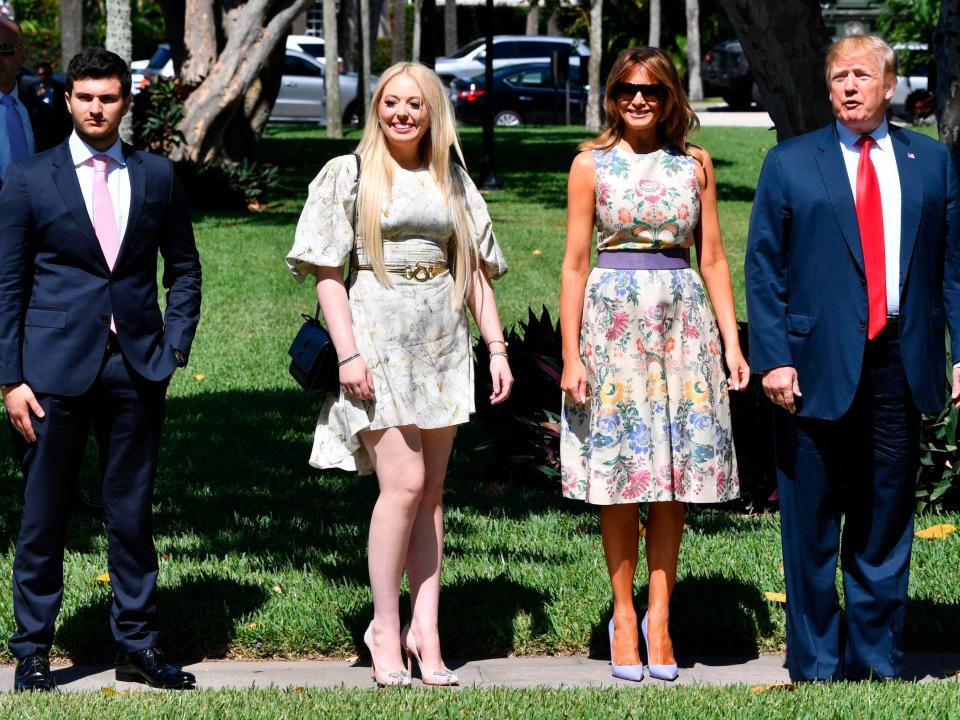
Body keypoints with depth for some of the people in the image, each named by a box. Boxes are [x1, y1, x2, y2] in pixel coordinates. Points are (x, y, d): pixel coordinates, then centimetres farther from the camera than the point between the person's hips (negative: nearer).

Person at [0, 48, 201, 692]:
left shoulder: (157, 177, 8)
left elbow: (184, 269, 16)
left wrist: (175, 345, 3)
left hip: (138, 368, 2)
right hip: (56, 367, -2)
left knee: (133, 512, 7)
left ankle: (139, 646, 16)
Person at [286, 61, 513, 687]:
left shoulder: (452, 181, 14)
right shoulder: (350, 174, 2)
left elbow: (476, 270, 16)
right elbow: (328, 271, -2)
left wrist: (497, 346, 7)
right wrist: (348, 353, -11)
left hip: (443, 341, 4)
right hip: (380, 335, -4)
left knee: (431, 492, 4)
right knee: (404, 483, -13)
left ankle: (425, 628, 6)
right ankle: (386, 628, -2)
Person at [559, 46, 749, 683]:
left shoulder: (694, 163, 8)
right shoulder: (592, 164, 3)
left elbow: (713, 258, 9)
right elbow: (574, 263, 1)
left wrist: (733, 341, 2)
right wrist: (571, 356, -4)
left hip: (683, 318, 2)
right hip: (614, 318, -2)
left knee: (673, 475, 2)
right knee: (619, 476, 1)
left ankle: (660, 616, 9)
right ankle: (624, 616, 10)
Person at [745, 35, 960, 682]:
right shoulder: (790, 164, 4)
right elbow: (764, 270, 1)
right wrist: (772, 358, -8)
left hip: (902, 368, 2)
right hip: (818, 367, -2)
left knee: (887, 523, 8)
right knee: (813, 529, 3)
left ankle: (878, 659, 18)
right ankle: (816, 664, 13)